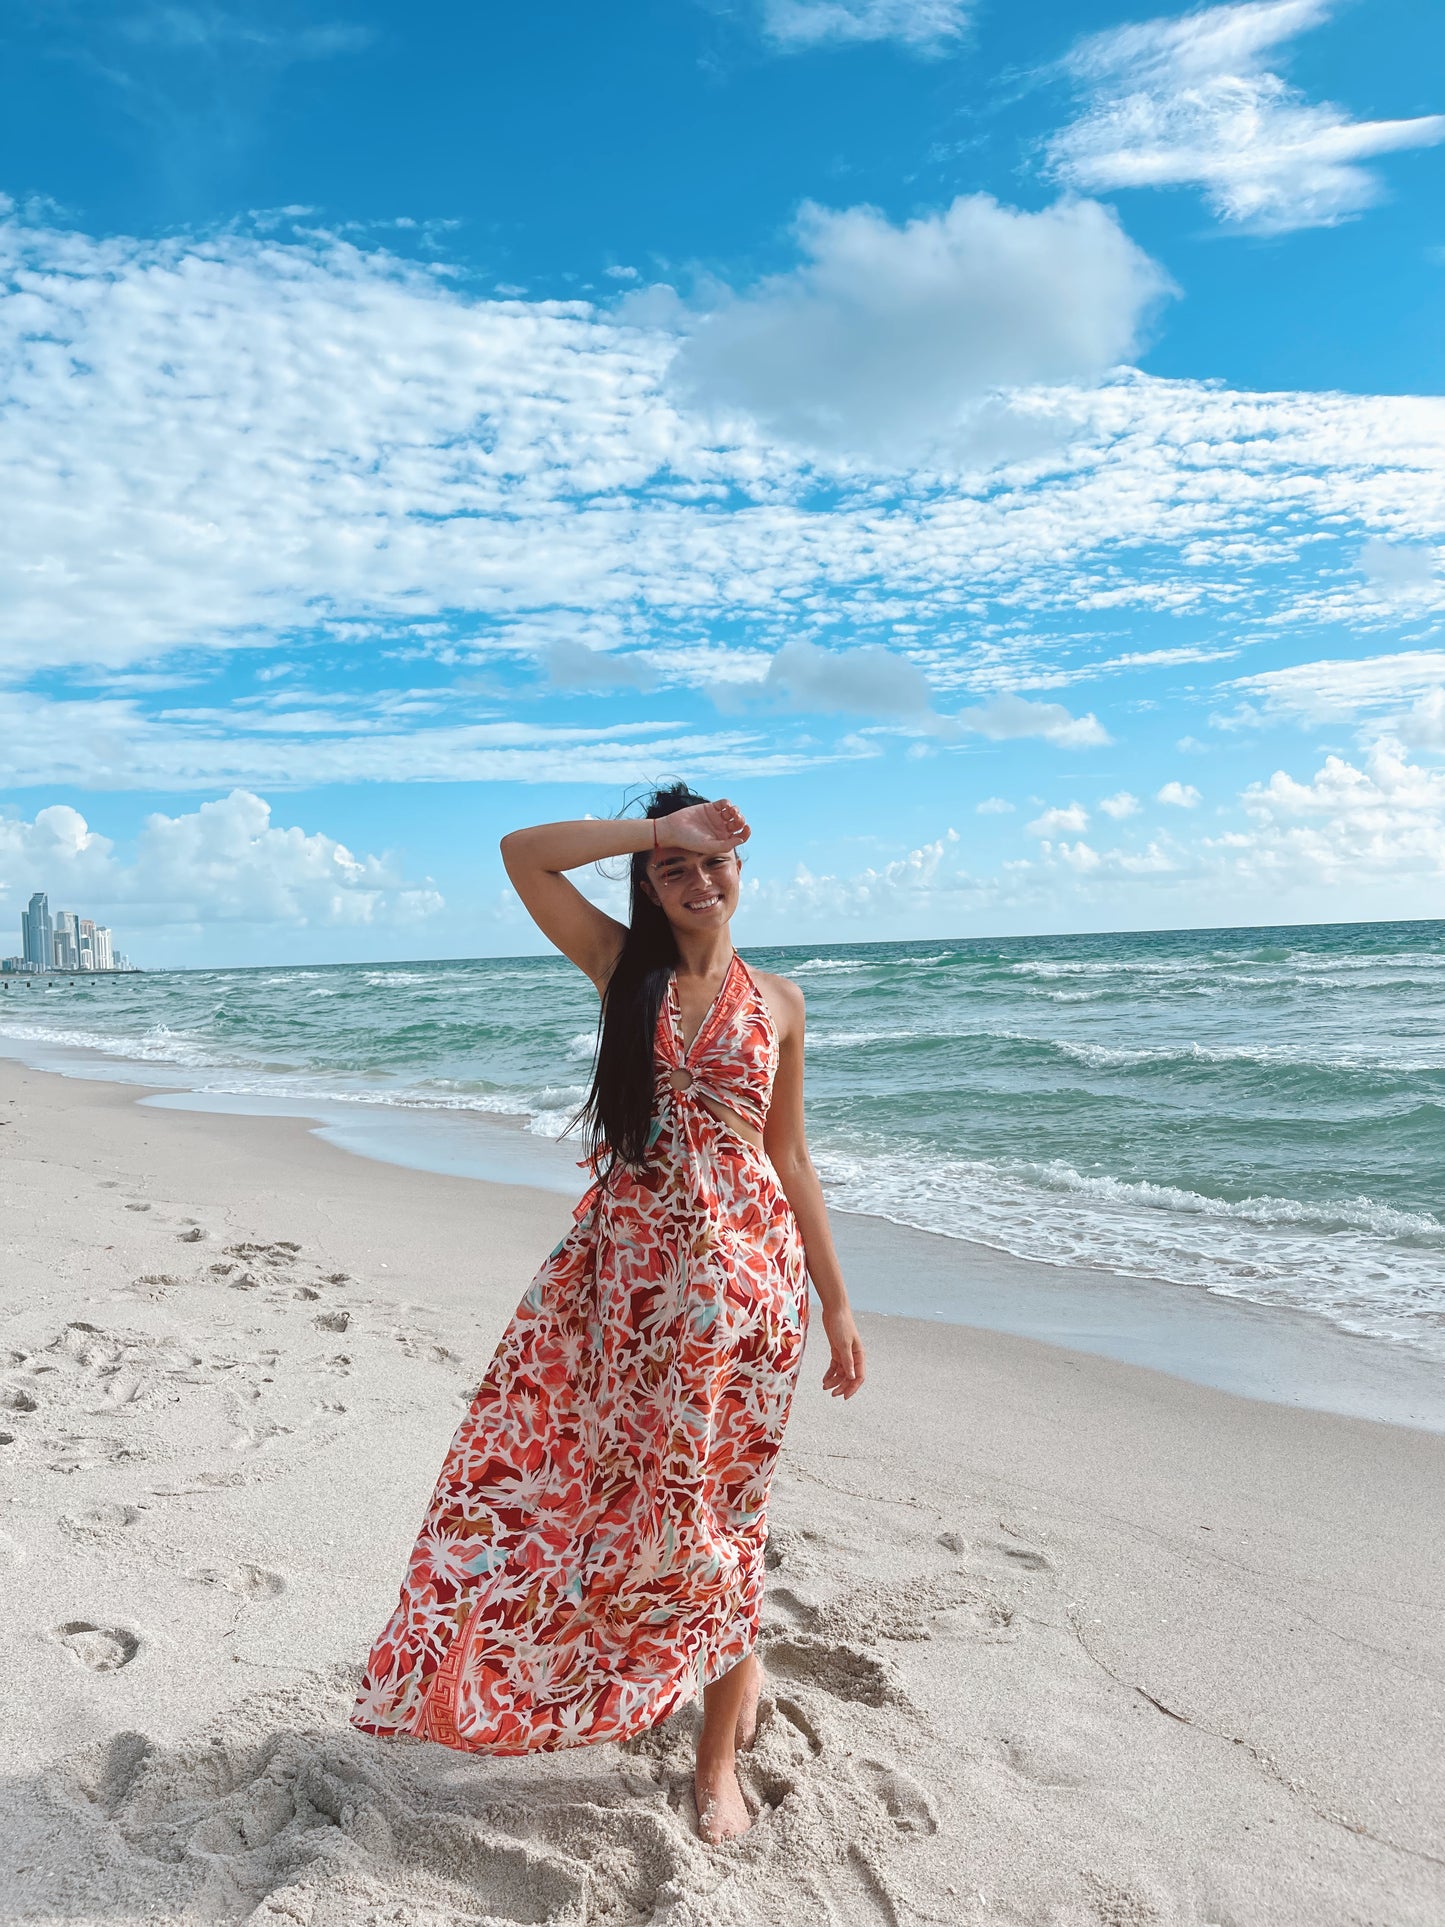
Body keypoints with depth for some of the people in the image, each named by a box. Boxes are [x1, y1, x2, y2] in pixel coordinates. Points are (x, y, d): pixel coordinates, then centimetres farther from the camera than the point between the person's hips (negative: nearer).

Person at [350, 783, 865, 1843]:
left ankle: (717, 1758, 26)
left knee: (715, 1503, 6)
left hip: (745, 1269, -1)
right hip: (628, 1265, 1)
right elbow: (522, 853, -8)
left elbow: (790, 1158, 9)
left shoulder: (776, 1000, 7)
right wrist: (661, 827, -9)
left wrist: (837, 1304, 9)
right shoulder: (622, 965, 4)